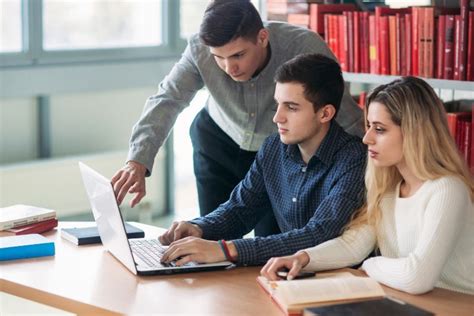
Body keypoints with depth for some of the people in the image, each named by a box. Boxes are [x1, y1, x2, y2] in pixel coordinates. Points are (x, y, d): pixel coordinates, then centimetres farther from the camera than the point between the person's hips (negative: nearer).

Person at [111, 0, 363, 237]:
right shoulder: (200, 49, -27)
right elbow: (167, 100, -30)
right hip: (219, 141, 2)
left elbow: (350, 121, -29)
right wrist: (137, 163, -45)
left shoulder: (305, 48, -33)